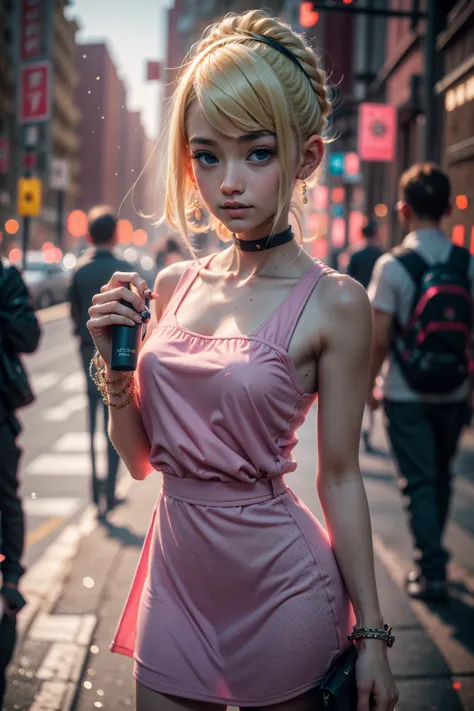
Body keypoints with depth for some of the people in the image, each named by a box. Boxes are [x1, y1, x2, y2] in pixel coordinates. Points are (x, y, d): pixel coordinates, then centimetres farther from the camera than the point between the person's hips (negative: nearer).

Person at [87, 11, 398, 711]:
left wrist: (371, 633, -5)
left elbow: (339, 478, -7)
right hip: (175, 571, 4)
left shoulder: (333, 304, -12)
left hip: (278, 581, -4)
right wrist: (114, 363, -9)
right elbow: (140, 457, 8)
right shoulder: (173, 285, 2)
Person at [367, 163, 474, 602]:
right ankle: (431, 560, 34)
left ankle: (431, 573, 3)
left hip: (407, 396, -4)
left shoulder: (392, 265, -14)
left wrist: (368, 385, 1)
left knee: (419, 483, 5)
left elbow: (379, 339, -13)